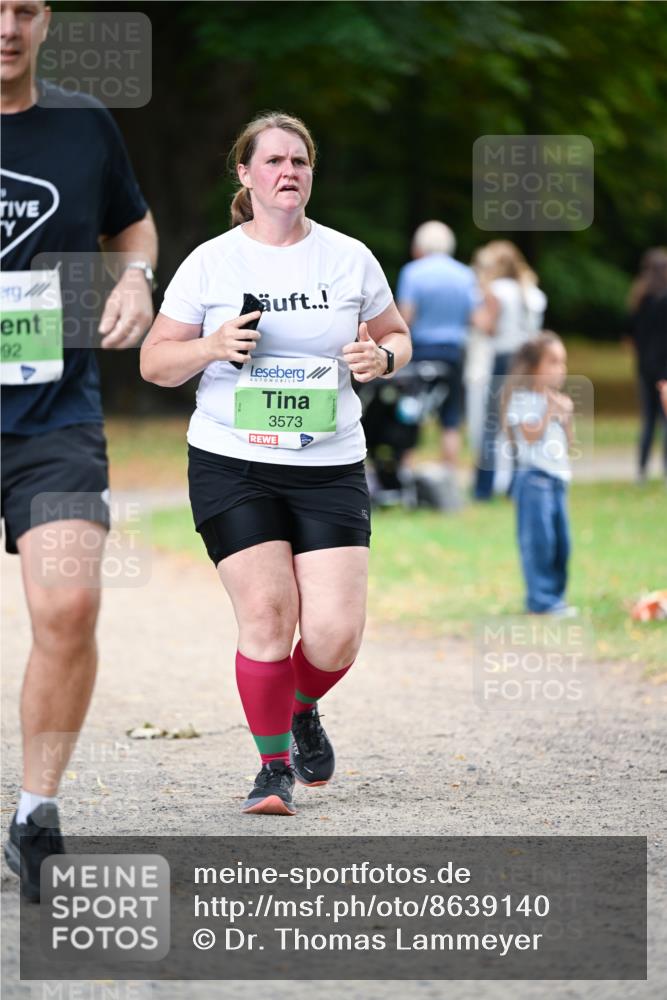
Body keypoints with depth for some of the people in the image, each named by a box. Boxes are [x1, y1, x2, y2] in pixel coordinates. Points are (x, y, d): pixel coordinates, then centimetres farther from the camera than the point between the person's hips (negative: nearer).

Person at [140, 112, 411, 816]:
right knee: (267, 614, -12)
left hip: (329, 467, 1)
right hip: (231, 466, -1)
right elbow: (154, 362, 6)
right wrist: (213, 347, -14)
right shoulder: (209, 263, 2)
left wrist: (381, 356, -5)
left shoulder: (350, 259, 7)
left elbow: (396, 336, 18)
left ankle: (302, 708, 27)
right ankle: (274, 765, 6)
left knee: (334, 635, -8)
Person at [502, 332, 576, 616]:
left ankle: (555, 595, 16)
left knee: (561, 542, 9)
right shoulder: (523, 399, -7)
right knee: (539, 540, -9)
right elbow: (531, 435, -16)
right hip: (534, 478, -8)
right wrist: (549, 411, -13)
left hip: (558, 478, 8)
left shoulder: (557, 400, 16)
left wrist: (566, 417, 4)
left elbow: (567, 443, 17)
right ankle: (541, 599, -8)